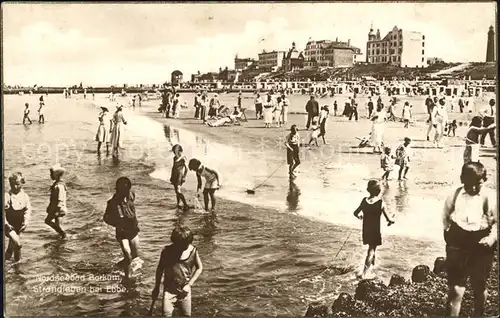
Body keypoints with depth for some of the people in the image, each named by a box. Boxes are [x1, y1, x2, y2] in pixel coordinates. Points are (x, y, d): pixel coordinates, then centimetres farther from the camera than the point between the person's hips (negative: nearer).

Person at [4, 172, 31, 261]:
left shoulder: (25, 196, -2)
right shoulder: (7, 196, -15)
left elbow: (28, 210, 4)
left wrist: (26, 222, -9)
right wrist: (6, 224, -19)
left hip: (19, 226, 5)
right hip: (9, 226, -5)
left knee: (12, 245, 19)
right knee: (17, 244, -21)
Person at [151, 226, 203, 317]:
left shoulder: (193, 251, -10)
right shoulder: (167, 251, -11)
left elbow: (199, 268, 1)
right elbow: (160, 269, 3)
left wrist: (189, 285, -7)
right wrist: (156, 287, 10)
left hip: (184, 289, 1)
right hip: (169, 289, -1)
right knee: (166, 314, -13)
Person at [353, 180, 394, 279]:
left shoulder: (364, 201, -7)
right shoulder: (381, 202, -16)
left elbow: (355, 213, -2)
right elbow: (388, 219, -14)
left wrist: (359, 217, 20)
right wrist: (391, 221, 8)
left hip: (366, 230, 4)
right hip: (375, 230, -4)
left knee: (371, 247, 26)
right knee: (371, 250, 2)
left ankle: (371, 264, 44)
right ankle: (365, 272, -7)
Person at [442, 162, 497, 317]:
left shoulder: (490, 199, -11)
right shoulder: (453, 197, -6)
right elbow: (446, 219, 9)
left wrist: (492, 237, -19)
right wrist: (449, 237, 3)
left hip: (481, 249, 0)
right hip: (457, 249, 0)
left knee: (479, 288, 19)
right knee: (456, 290, -4)